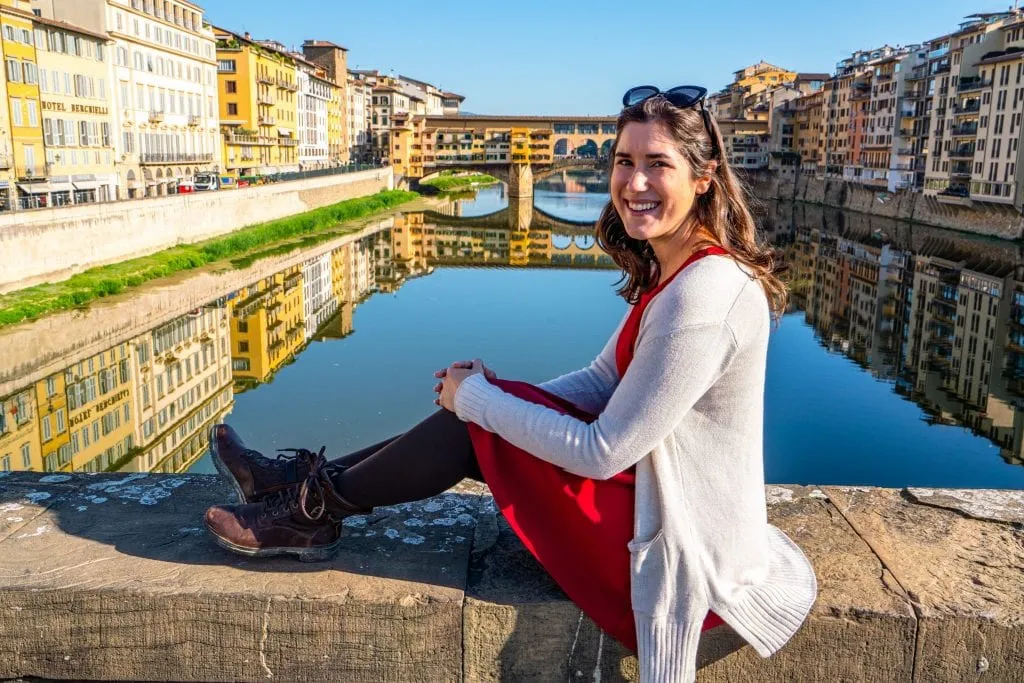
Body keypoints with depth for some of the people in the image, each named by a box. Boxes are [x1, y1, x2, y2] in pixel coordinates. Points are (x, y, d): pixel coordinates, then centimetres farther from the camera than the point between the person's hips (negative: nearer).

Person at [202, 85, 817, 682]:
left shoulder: (704, 296, -27)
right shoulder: (671, 271, 3)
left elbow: (603, 451, -25)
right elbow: (604, 382, 9)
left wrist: (477, 399, -14)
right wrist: (494, 392, -6)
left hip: (686, 556, -8)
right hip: (657, 499, 9)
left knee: (476, 425, -10)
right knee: (477, 417, 4)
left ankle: (317, 510, 9)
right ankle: (312, 482, 16)